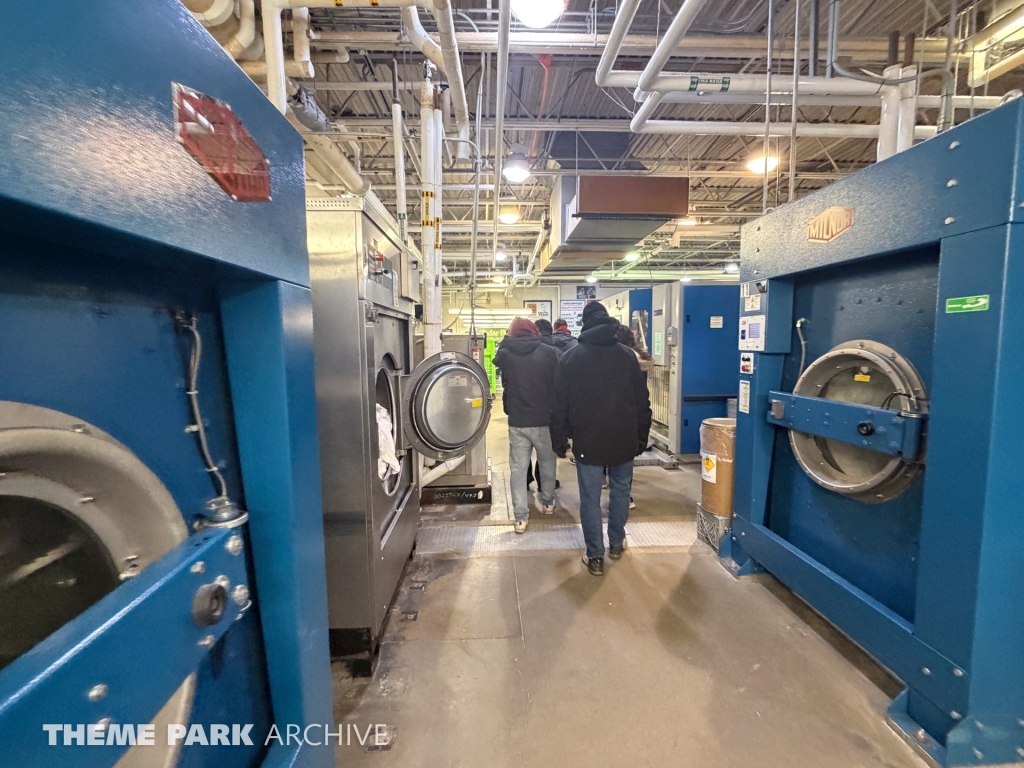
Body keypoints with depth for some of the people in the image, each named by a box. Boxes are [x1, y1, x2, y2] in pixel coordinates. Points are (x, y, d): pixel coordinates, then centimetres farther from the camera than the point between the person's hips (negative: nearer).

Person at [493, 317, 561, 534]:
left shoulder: (505, 353, -2)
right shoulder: (548, 352, -5)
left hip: (517, 421, 0)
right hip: (544, 419, 0)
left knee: (518, 468, 7)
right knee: (547, 462, 20)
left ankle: (520, 517, 8)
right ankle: (548, 503, 36)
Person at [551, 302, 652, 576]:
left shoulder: (570, 357, -3)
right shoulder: (627, 355, 1)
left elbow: (560, 405, -3)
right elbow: (642, 402, 3)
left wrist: (560, 441, 5)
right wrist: (641, 438, 12)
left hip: (587, 441, -2)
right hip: (623, 439, 2)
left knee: (590, 498, 7)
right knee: (620, 490, 20)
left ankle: (595, 556, 14)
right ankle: (616, 543, 35)